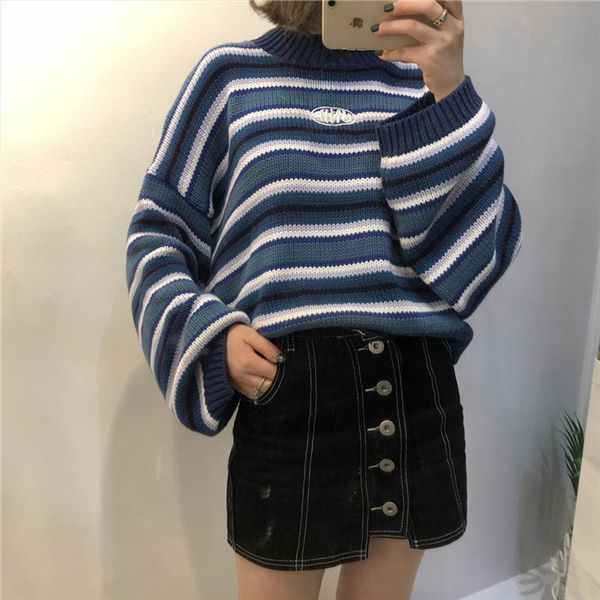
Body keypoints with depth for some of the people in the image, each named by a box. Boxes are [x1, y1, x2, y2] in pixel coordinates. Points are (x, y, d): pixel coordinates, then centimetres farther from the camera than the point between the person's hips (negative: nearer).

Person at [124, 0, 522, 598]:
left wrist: (451, 94, -15)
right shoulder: (230, 74, 2)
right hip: (289, 393, -2)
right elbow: (158, 232, 5)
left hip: (417, 390, 3)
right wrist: (212, 335, -11)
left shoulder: (420, 76, 6)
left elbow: (488, 245, -4)